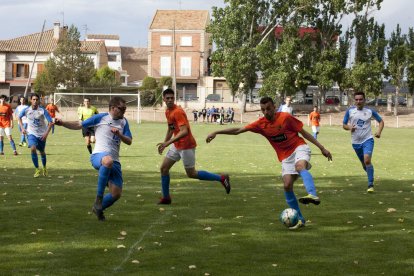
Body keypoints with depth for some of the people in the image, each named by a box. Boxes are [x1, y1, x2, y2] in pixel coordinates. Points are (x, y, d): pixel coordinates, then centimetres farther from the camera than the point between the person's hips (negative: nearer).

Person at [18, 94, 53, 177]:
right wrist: (22, 128, 2)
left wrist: (46, 133, -23)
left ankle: (44, 168, 41)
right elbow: (19, 117, 11)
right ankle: (37, 169, -11)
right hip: (31, 133, 0)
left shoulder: (43, 111, -15)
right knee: (33, 149, -23)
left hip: (42, 135, 0)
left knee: (42, 152, 14)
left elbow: (50, 122, -14)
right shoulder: (26, 110, -9)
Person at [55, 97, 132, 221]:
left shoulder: (123, 122, 16)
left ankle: (98, 208, 29)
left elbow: (129, 141, 11)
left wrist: (119, 134, -9)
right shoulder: (101, 117, 2)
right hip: (98, 156, -5)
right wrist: (62, 123, -8)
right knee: (108, 161, -43)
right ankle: (99, 197, -32)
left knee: (116, 194, -2)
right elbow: (79, 125, 6)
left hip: (114, 161, 5)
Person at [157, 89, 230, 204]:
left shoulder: (178, 112, -22)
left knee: (191, 174, -1)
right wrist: (164, 143, 23)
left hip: (186, 146, -9)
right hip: (176, 145, 9)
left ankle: (222, 178, 9)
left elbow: (184, 132, -31)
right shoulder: (167, 112, 8)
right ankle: (166, 198, 14)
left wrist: (167, 143, -35)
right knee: (164, 168, 5)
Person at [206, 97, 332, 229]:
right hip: (285, 157, 4)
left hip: (299, 147, -4)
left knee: (299, 166, -36)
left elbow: (303, 132, -2)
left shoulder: (285, 117, -9)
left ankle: (313, 195, -53)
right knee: (287, 185, -11)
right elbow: (238, 130, 0)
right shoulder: (261, 124, -1)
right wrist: (216, 132, -6)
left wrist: (322, 148, 0)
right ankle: (299, 219, -2)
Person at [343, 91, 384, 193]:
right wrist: (349, 127, -15)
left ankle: (370, 184, -19)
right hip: (356, 142, 3)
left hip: (367, 140, -3)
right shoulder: (350, 111, 0)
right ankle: (371, 179, 39)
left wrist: (379, 132, -6)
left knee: (367, 160, -24)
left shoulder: (370, 111, -1)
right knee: (364, 164, 12)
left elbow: (381, 121, 11)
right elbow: (344, 125, 7)